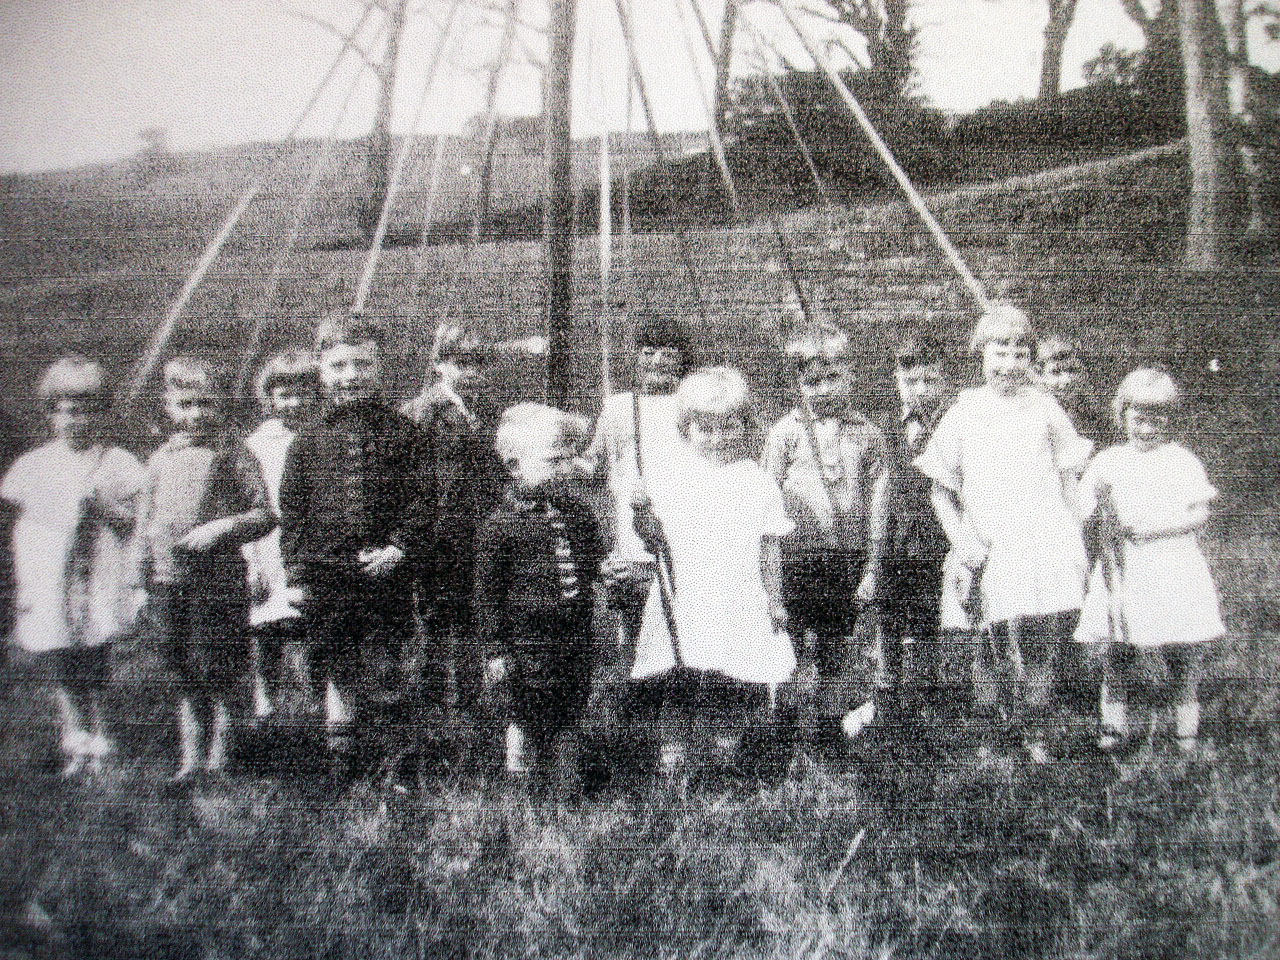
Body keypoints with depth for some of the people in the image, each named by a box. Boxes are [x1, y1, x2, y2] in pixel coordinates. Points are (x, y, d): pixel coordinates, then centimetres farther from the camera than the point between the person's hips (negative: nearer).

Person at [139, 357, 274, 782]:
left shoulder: (233, 454, -1)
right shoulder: (160, 459, 12)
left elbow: (265, 515, -3)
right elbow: (145, 522, 17)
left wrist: (219, 530, -18)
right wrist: (142, 582, 12)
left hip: (219, 577, -4)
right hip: (168, 581, 5)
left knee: (215, 671, -3)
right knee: (185, 675, 11)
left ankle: (218, 755, 11)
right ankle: (191, 756, 20)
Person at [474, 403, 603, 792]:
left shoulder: (580, 514, 6)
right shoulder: (502, 522, -10)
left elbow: (595, 567, 21)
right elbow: (488, 592, -6)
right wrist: (494, 649, -7)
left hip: (577, 634, 4)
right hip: (527, 640, -4)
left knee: (569, 721, 13)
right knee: (527, 719, 5)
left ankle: (569, 787, 28)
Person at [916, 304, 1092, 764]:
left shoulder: (1044, 407, 9)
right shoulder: (964, 414, 5)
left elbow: (1068, 477, 16)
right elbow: (940, 489, 8)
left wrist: (1074, 538, 9)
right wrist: (961, 540, -4)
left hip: (1047, 545, 1)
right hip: (989, 550, -1)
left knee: (1043, 651, -2)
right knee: (996, 650, 0)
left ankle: (1034, 735, 14)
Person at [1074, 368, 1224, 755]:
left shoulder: (1183, 460, 4)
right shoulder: (1108, 462, 9)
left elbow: (1200, 515, -3)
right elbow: (1082, 510, 10)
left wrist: (1151, 529, -13)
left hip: (1173, 567, -1)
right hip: (1122, 571, 1)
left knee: (1183, 651, -1)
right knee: (1114, 650, -2)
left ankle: (1186, 730, 12)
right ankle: (1112, 725, 10)